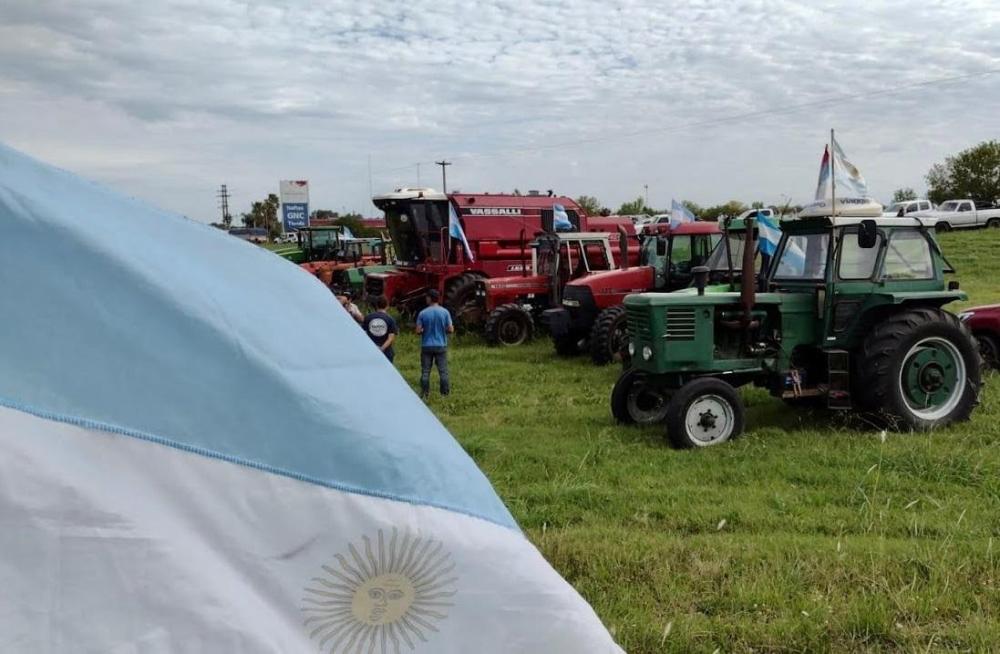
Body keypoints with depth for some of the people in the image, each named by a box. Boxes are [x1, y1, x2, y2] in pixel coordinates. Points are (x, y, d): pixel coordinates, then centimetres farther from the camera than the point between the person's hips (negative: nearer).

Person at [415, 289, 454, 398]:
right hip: (441, 345, 1)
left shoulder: (423, 313, -8)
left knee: (425, 372, 7)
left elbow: (418, 331, -9)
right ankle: (445, 393, 9)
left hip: (427, 346, -1)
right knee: (443, 371, 7)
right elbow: (450, 330, -6)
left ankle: (425, 394, 10)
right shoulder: (445, 312, -5)